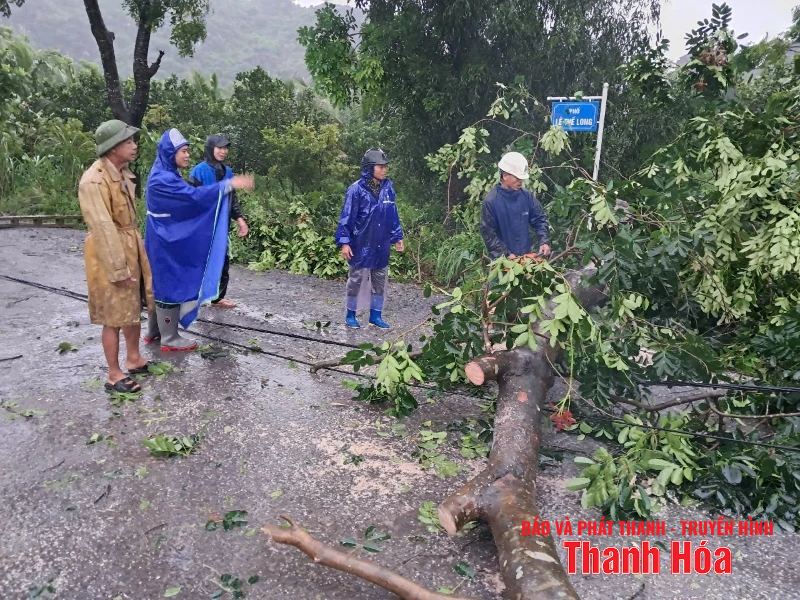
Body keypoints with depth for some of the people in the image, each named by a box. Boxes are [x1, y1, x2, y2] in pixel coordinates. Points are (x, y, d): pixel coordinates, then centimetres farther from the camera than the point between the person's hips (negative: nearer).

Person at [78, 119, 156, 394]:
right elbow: (103, 228, -23)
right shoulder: (94, 180, -21)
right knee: (114, 317, 1)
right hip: (109, 253, -9)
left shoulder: (122, 172, 7)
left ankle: (134, 359, 36)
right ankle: (114, 376, 15)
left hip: (132, 247, 9)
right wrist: (118, 269, -23)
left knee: (134, 309, 19)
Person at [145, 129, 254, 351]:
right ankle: (169, 339, 10)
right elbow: (194, 196, -27)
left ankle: (157, 330, 30)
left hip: (169, 239, 10)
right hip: (166, 243, -10)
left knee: (162, 285, 17)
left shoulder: (167, 175, 10)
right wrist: (229, 184, -27)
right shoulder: (162, 179, -22)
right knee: (170, 286, -1)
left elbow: (187, 196, 14)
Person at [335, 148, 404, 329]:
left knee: (380, 280, 12)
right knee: (356, 280, 8)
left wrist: (397, 237, 11)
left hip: (381, 246, 5)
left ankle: (376, 316, 24)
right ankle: (351, 315, 22)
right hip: (361, 245, -5)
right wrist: (344, 242, -15)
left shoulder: (387, 188, 1)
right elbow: (347, 217, -12)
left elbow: (393, 215, 9)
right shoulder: (356, 189, -15)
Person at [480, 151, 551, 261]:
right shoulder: (491, 201, -13)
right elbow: (487, 232, -13)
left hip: (527, 256, 5)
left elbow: (540, 219, 8)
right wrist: (506, 254, -17)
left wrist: (544, 242, -8)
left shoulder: (526, 196, 1)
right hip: (502, 260, -5)